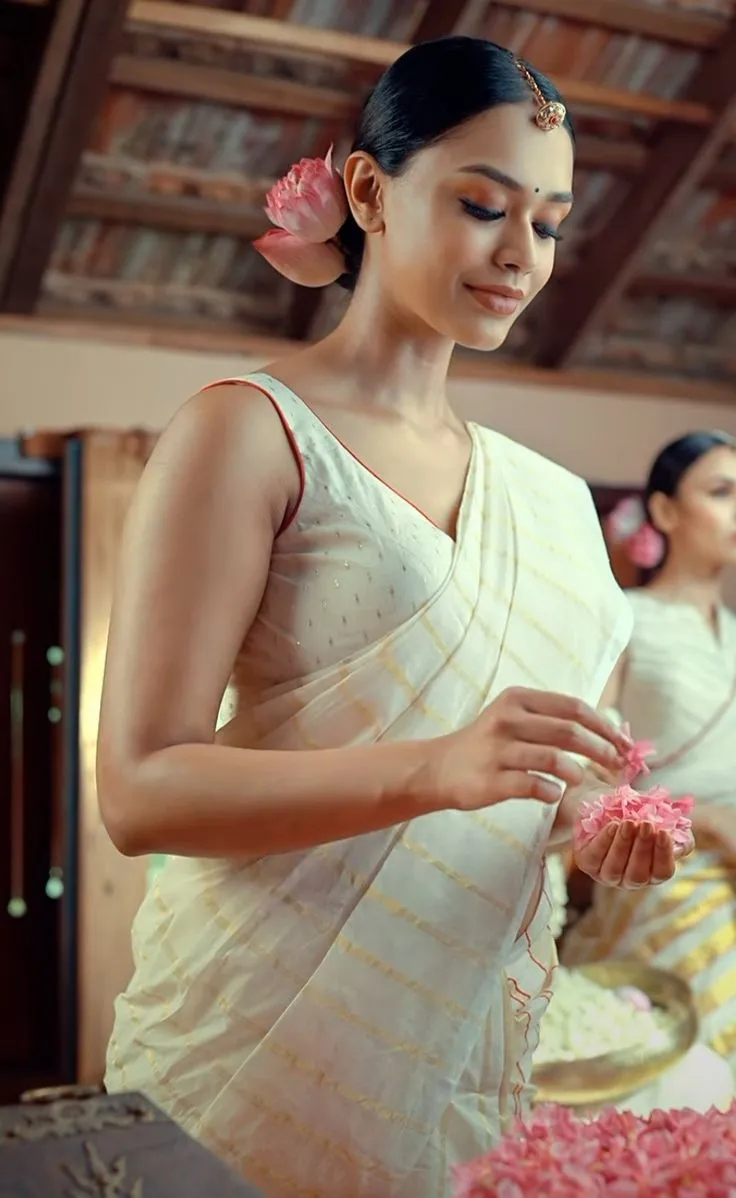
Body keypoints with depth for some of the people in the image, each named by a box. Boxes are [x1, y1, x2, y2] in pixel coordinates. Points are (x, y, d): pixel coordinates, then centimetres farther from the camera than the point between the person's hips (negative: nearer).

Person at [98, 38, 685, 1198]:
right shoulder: (251, 430, -9)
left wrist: (585, 817, -5)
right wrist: (435, 768, -29)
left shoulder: (540, 494, 10)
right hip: (262, 1046, -6)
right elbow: (141, 789, -17)